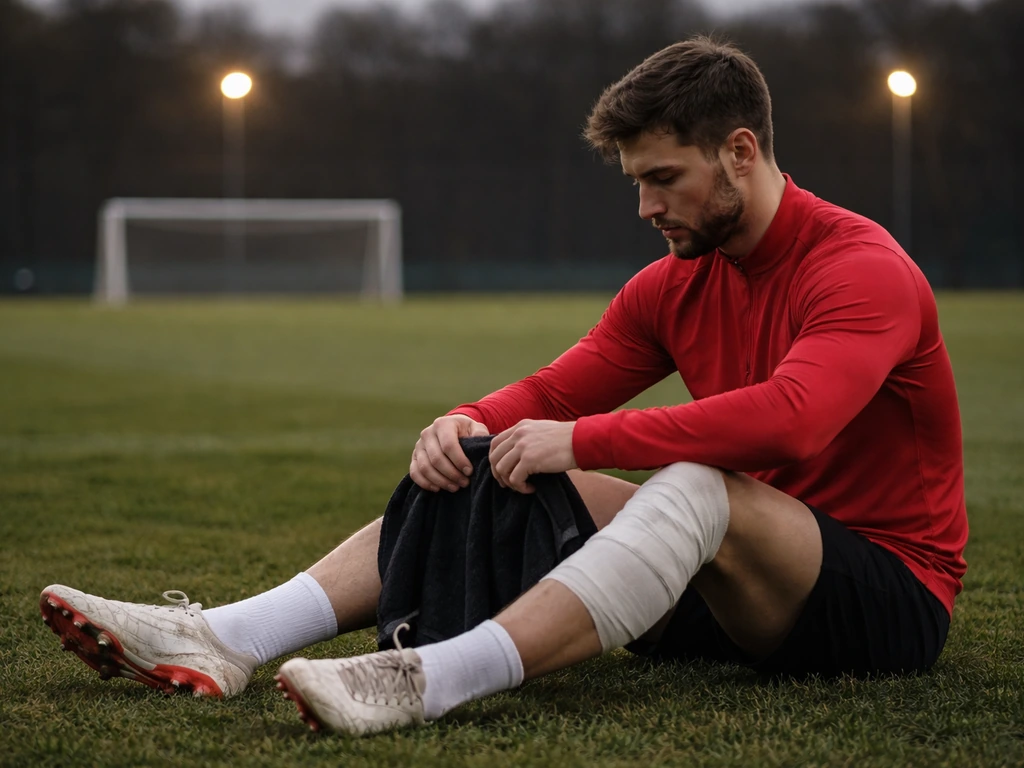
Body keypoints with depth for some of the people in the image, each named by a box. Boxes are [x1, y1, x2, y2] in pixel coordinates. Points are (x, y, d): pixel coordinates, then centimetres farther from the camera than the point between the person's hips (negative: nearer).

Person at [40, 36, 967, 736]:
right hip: (723, 588, 7)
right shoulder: (673, 287, 8)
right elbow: (550, 395, 7)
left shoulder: (863, 268, -17)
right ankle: (225, 641, -20)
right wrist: (469, 423, -17)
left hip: (889, 592, -7)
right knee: (488, 471, -5)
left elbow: (790, 418, -35)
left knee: (698, 486, -38)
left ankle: (431, 683, -52)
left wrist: (581, 442, -33)